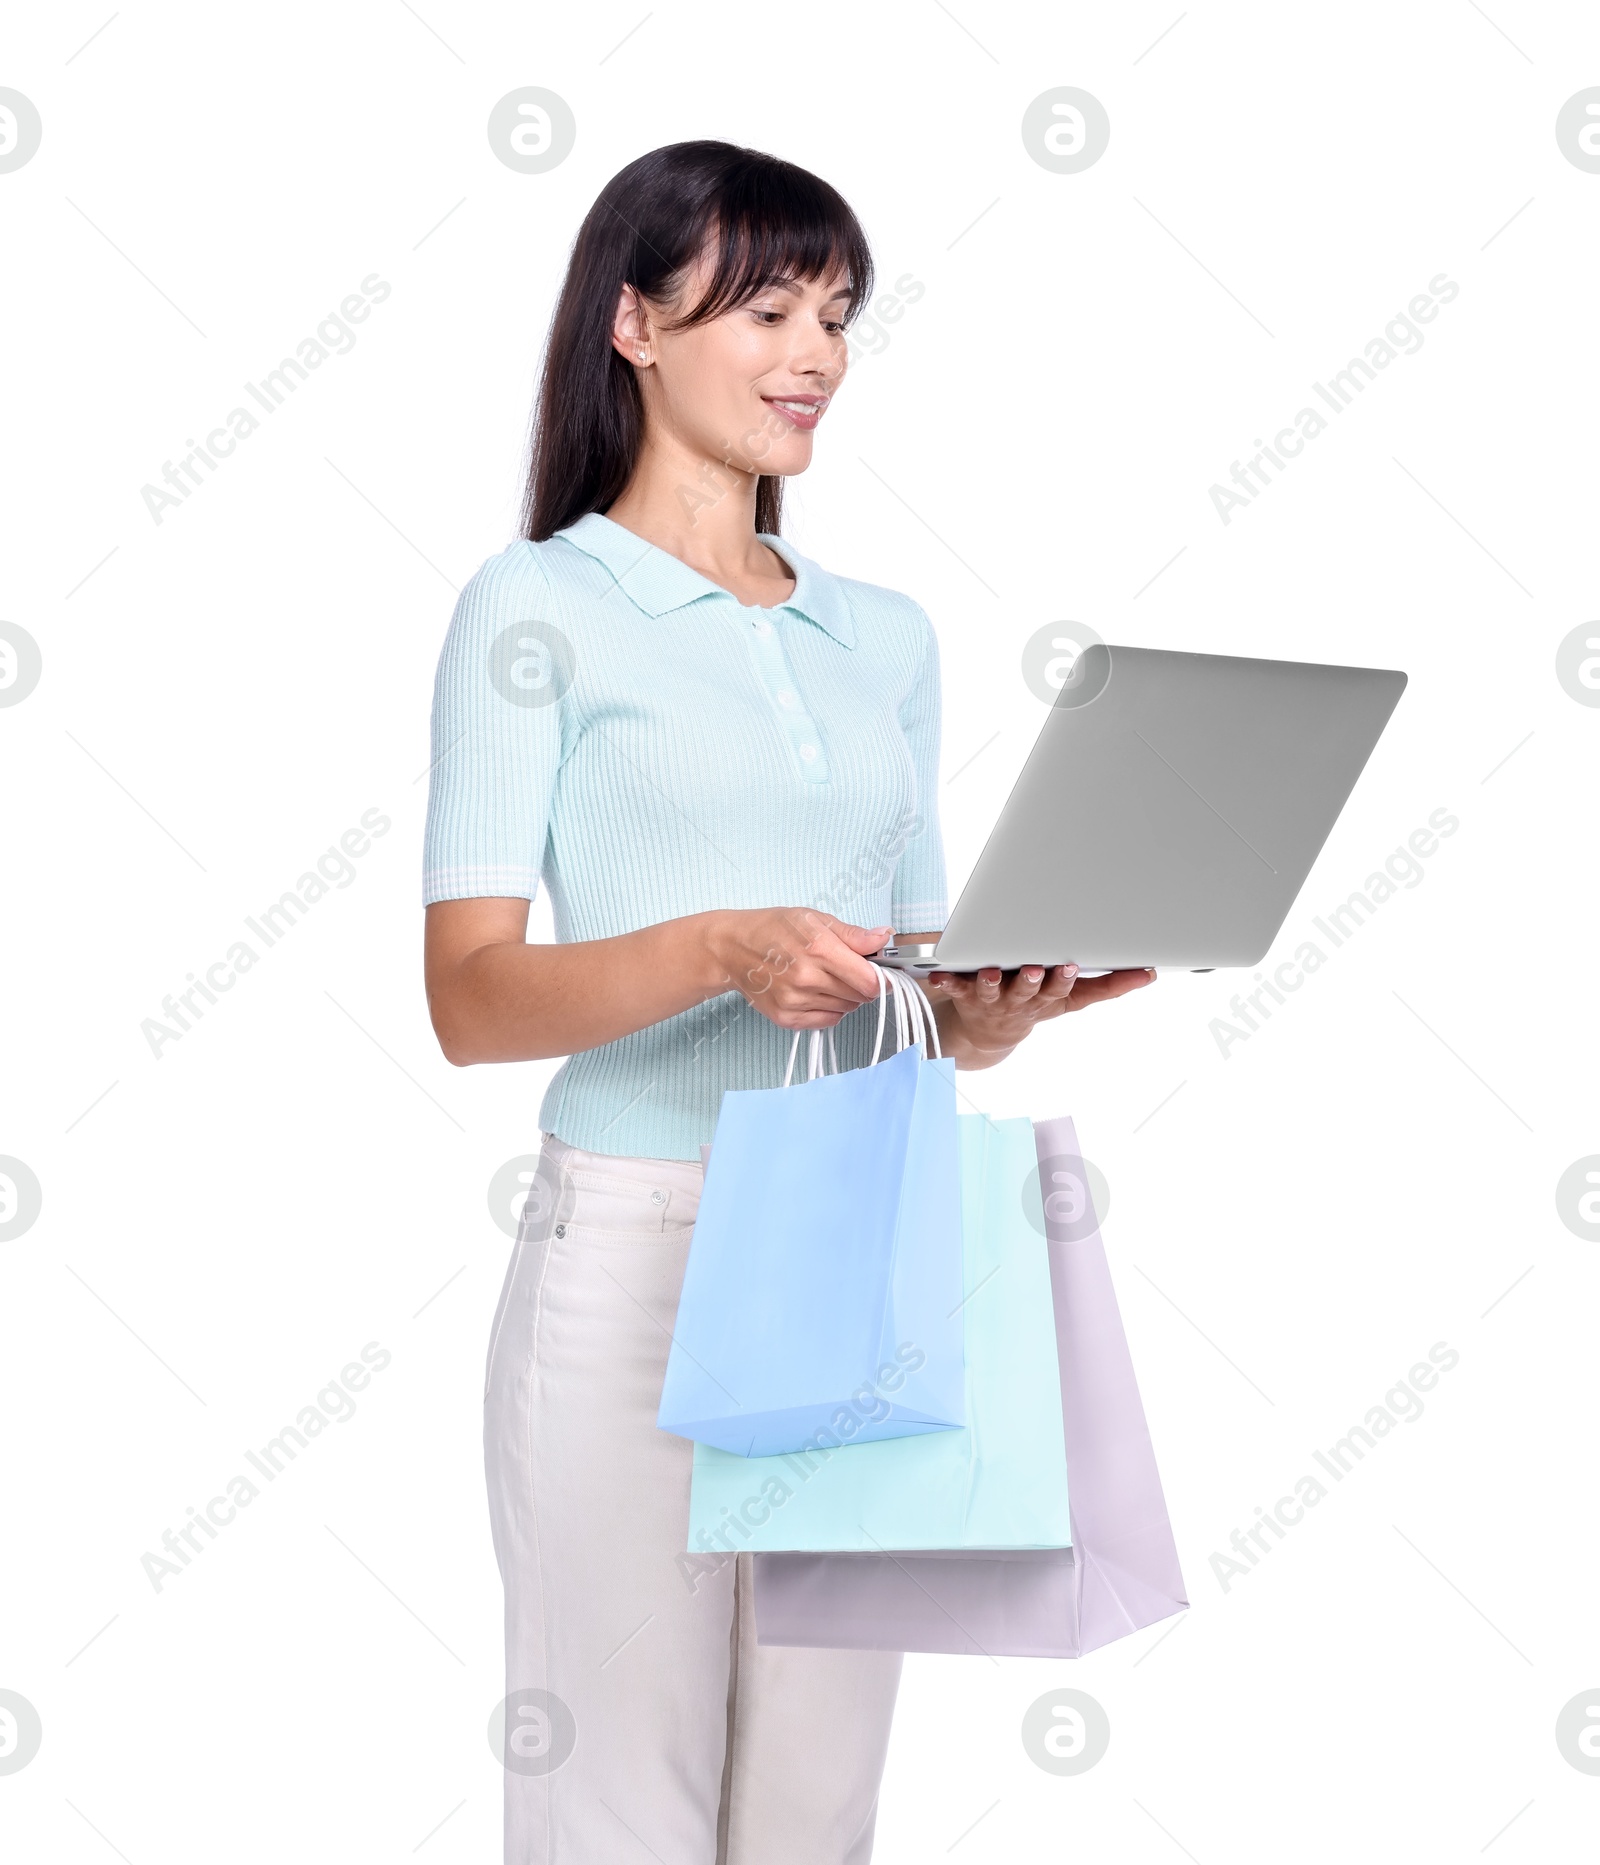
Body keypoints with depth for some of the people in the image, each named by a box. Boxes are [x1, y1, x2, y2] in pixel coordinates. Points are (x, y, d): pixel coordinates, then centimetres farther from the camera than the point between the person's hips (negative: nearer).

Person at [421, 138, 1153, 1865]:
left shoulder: (887, 636, 15)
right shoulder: (537, 606, -1)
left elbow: (922, 998, 15)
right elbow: (471, 995, -9)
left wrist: (1001, 1009, -7)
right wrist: (719, 951, -24)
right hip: (634, 1250, -5)